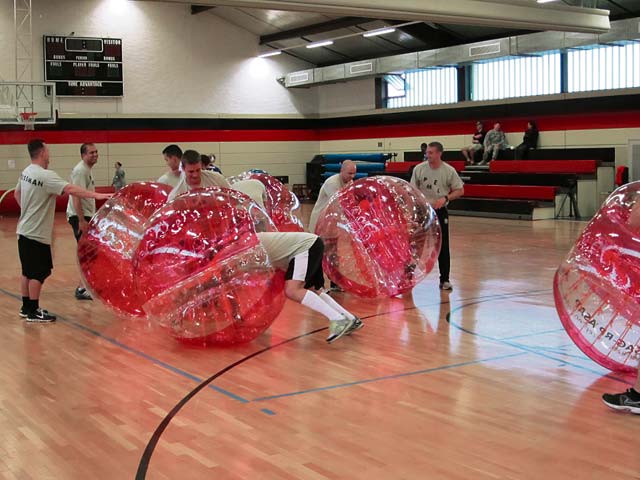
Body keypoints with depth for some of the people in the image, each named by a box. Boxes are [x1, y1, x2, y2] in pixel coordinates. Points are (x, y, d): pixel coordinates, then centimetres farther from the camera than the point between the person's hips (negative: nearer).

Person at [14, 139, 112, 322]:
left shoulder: (26, 172, 8)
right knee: (38, 273, -1)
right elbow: (70, 189, -31)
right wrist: (97, 195, -32)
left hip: (25, 231, 9)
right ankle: (33, 312, 5)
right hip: (37, 234, -9)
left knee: (28, 271, 16)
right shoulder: (45, 175, -21)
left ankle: (26, 307, 25)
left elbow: (17, 194, 23)